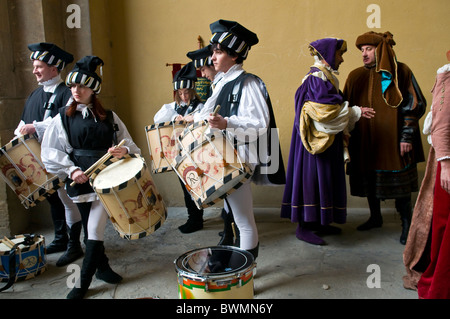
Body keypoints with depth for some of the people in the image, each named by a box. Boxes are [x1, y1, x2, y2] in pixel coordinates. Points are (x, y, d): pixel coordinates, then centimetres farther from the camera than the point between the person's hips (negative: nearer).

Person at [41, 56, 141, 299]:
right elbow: (50, 152, 1)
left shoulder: (108, 117, 9)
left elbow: (127, 142, 8)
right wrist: (71, 170, -12)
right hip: (80, 181, 0)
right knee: (91, 228, 11)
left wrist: (123, 150, -15)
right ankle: (102, 267, 32)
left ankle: (83, 282, 9)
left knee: (96, 229, -4)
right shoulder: (63, 117, 5)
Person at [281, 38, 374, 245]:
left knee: (321, 179, 12)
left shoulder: (325, 77, 19)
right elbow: (325, 111, -21)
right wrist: (355, 112, -13)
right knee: (312, 177, -7)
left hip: (324, 139, 10)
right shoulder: (317, 77, -13)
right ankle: (303, 227, 1)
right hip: (317, 138, -10)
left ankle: (317, 222, 21)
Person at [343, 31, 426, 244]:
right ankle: (375, 217, 29)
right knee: (369, 179, 10)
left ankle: (406, 222, 17)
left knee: (399, 180, 0)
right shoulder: (356, 76, 6)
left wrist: (407, 136, -9)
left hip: (392, 140, -3)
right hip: (366, 141, 4)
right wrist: (349, 136, 5)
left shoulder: (401, 72, -2)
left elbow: (415, 105, -3)